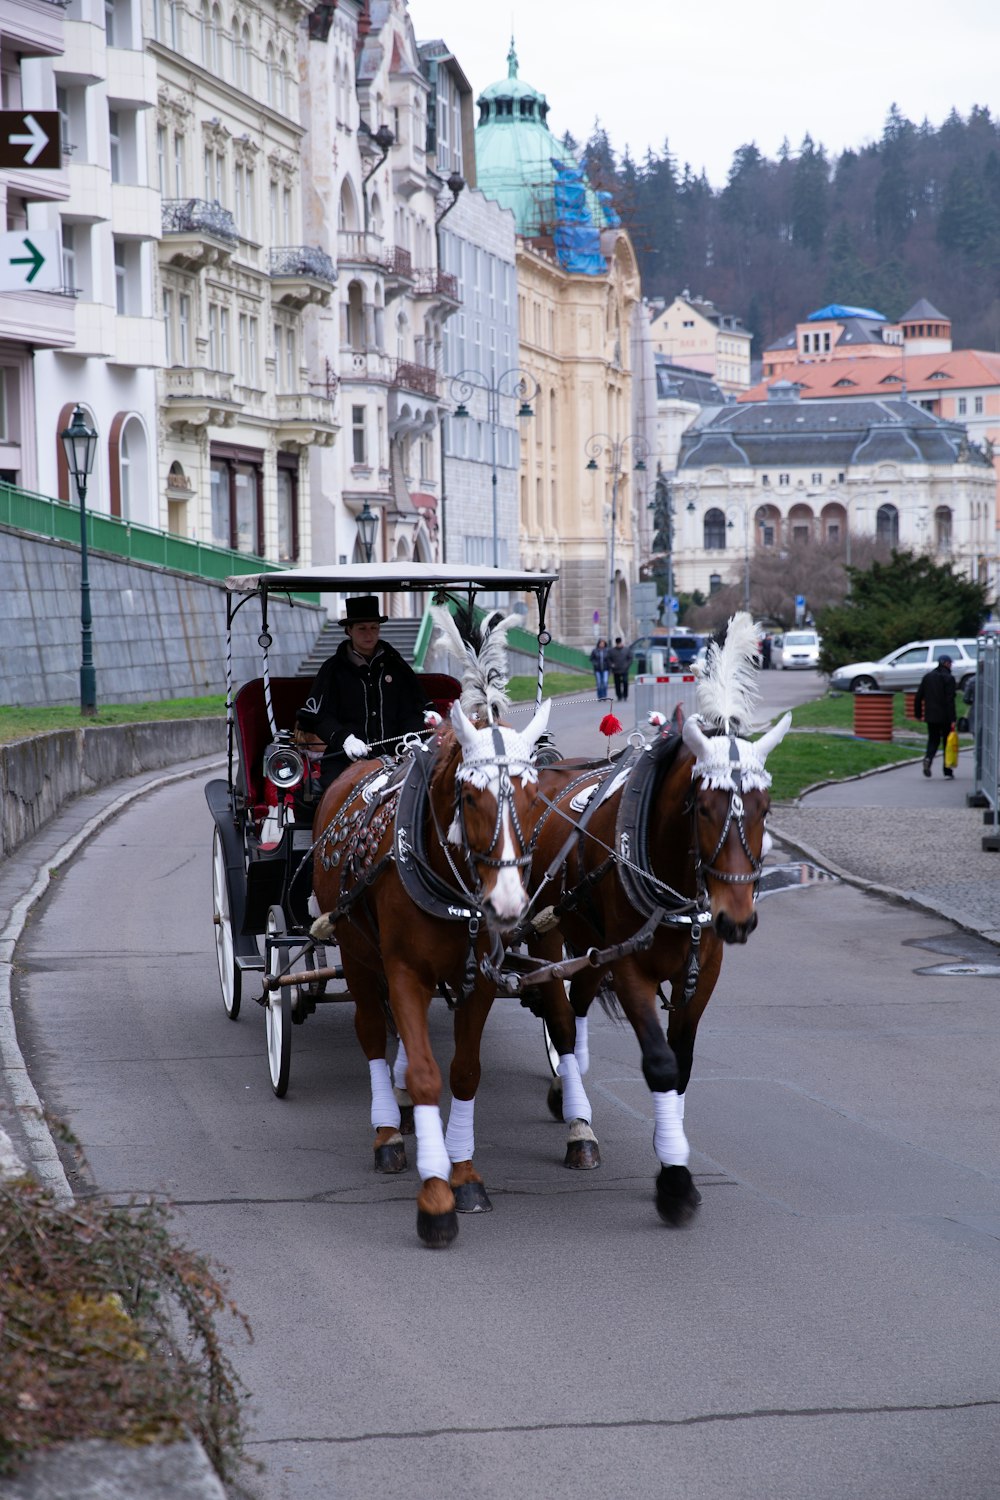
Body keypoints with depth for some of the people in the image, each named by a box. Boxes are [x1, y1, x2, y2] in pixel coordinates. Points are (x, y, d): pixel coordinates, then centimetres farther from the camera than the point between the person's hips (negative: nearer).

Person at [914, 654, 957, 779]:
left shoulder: (927, 677, 8)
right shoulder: (949, 678, -9)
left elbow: (918, 697, 8)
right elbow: (950, 700, -15)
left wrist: (918, 714, 15)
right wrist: (952, 719, -15)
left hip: (931, 716, 4)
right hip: (945, 717, -4)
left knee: (933, 740, 14)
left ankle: (928, 758, -15)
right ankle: (948, 770, 9)